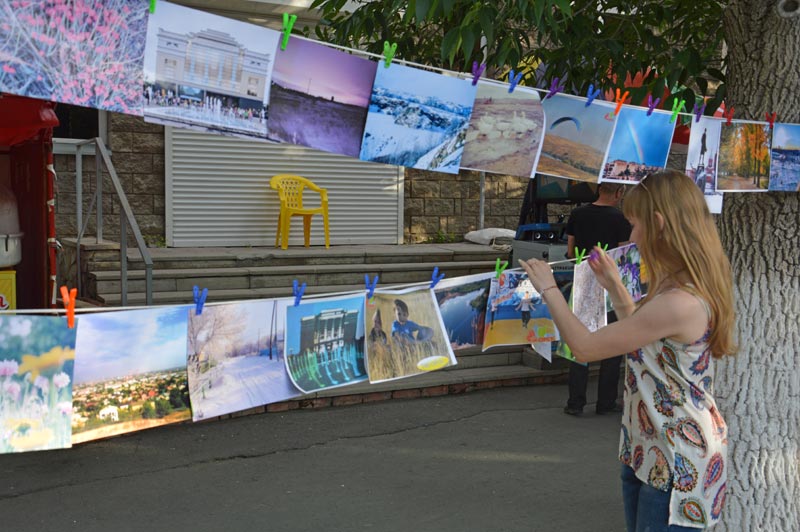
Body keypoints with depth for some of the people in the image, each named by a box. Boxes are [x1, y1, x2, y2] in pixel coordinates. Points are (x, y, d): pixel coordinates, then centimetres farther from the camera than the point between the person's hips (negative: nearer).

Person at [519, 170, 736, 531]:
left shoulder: (679, 303, -29)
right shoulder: (692, 289, 3)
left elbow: (584, 348, -22)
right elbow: (644, 338, 20)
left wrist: (549, 290, -9)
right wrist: (614, 287, 14)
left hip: (676, 466, -10)